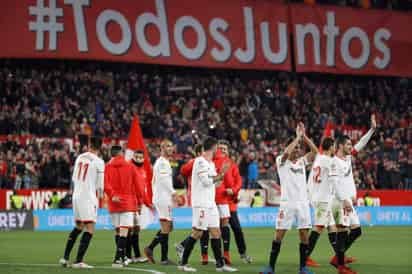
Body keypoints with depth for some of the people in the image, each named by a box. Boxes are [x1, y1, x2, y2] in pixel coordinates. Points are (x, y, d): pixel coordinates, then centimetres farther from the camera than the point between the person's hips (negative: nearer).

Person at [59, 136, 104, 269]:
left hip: (76, 196, 7)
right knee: (90, 229, -3)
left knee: (78, 227, 21)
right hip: (89, 197, -7)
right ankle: (78, 261, -10)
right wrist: (100, 195, 11)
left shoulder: (80, 157, 8)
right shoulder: (98, 162, -10)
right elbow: (100, 184, -7)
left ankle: (65, 257, 19)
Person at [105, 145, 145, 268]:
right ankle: (118, 259, -20)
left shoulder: (107, 167, 6)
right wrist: (139, 201, 10)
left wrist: (112, 195, -16)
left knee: (118, 230, 15)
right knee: (124, 231, -9)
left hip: (114, 203, 2)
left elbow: (105, 184, -10)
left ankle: (123, 257, 22)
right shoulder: (130, 166, 4)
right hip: (128, 202, -2)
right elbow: (137, 185, 3)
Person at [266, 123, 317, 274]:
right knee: (279, 234, -2)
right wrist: (298, 136, -14)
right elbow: (286, 152, -21)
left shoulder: (302, 161, 13)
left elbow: (315, 151, 1)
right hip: (287, 203, -4)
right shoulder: (281, 161, 1)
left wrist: (304, 136, -5)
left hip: (303, 202, 4)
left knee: (304, 234, 1)